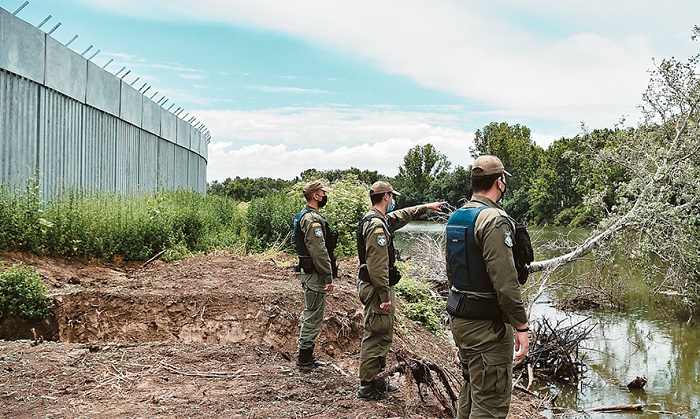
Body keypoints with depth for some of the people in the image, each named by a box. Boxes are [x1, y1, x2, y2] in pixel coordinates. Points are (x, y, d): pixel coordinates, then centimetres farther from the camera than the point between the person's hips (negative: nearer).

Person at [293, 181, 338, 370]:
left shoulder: (303, 216, 14)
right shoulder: (313, 219, -20)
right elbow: (319, 252, -24)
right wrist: (328, 278, -19)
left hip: (307, 271, 11)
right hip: (315, 274, -11)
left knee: (310, 316, 17)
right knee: (313, 317, -3)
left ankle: (307, 356, 26)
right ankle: (304, 359, 4)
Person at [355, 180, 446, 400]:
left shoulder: (380, 219, 12)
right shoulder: (377, 225, -20)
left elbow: (401, 216, 32)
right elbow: (377, 265, -25)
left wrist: (426, 207, 38)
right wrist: (385, 295, -23)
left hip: (377, 287, 11)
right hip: (376, 288, -11)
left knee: (383, 335, 19)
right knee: (375, 337, -4)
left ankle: (375, 379, 28)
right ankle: (367, 387, 4)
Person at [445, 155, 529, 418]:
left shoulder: (456, 218, 10)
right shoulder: (494, 220, -18)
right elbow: (505, 281, -23)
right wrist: (521, 327, -17)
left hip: (459, 318, 10)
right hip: (487, 325, -9)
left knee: (471, 389, 22)